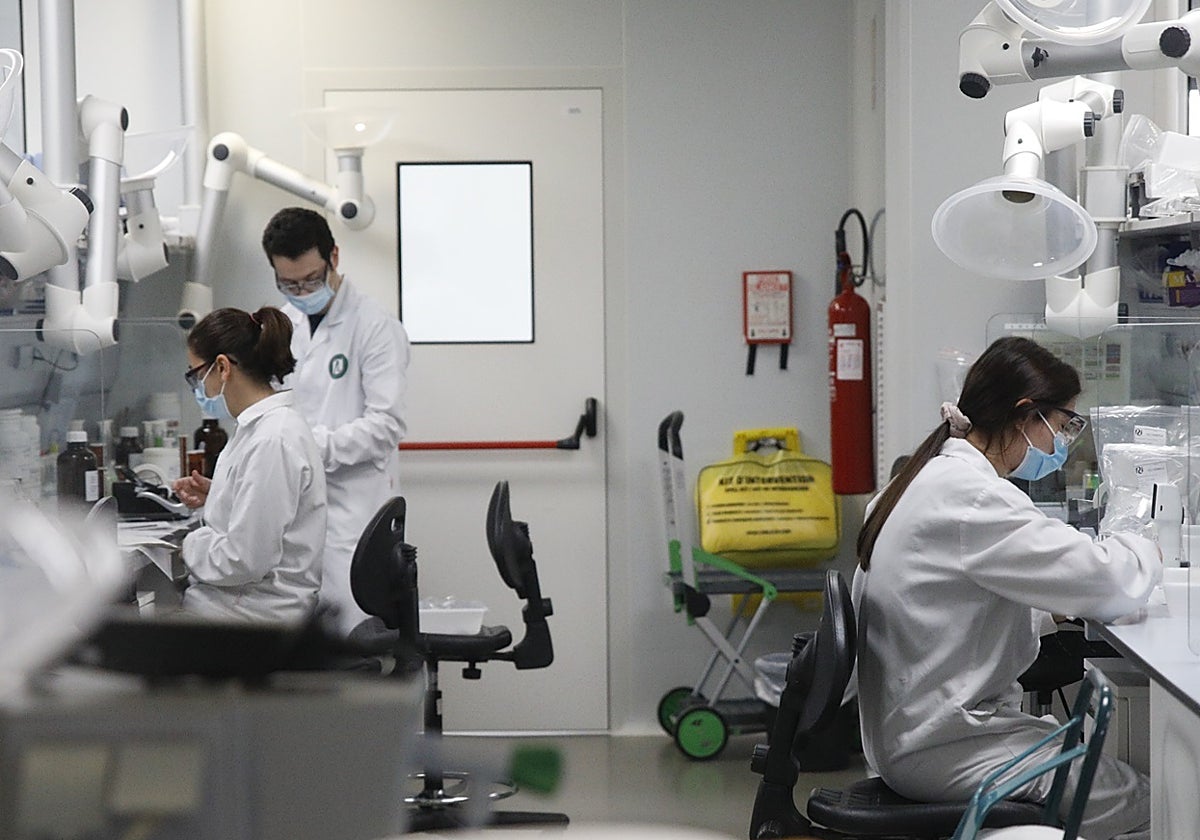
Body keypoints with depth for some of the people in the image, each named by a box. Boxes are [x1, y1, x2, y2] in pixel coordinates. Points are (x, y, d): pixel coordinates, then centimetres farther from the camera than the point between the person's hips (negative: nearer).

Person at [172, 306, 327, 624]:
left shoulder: (271, 441, -22)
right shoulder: (263, 425, 10)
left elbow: (245, 559, -23)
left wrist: (187, 547, -7)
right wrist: (214, 495, 12)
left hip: (258, 609, -10)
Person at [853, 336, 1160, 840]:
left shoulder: (932, 479, 13)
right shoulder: (968, 496, -20)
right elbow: (1106, 582, -21)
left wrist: (1055, 610, 6)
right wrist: (1143, 552, 1)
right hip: (940, 751, -10)